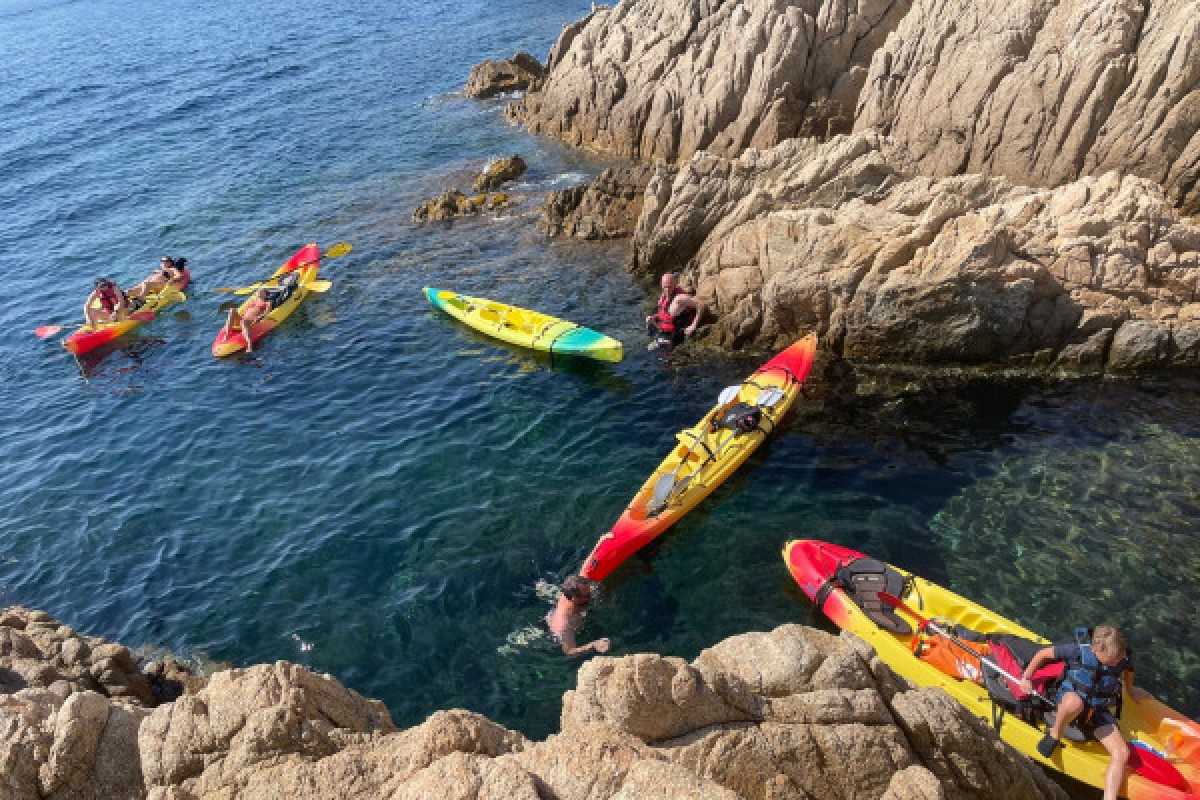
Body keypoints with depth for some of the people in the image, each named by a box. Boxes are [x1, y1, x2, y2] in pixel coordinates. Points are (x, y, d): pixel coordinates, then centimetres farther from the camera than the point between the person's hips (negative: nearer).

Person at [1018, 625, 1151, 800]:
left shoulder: (1123, 658, -10)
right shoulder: (1078, 650, -22)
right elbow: (1043, 654, -9)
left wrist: (1130, 690, 29)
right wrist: (1026, 677, 0)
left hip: (1098, 712, 4)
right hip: (1067, 701, -4)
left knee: (1122, 754, -20)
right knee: (1074, 702, -43)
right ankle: (1054, 735, -15)